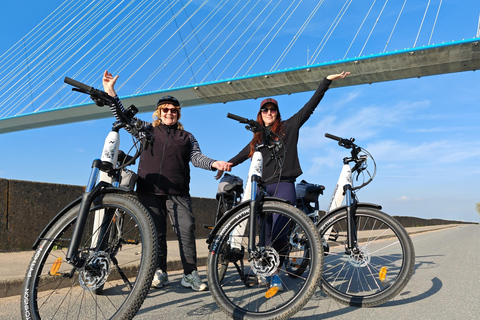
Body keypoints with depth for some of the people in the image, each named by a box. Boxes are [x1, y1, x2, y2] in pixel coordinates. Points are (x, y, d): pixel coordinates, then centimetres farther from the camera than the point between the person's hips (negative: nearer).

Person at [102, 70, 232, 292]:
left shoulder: (187, 137, 19)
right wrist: (110, 91, 4)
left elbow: (197, 157, 7)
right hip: (150, 190, 1)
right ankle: (160, 272, 14)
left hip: (178, 192, 0)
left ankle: (190, 274, -5)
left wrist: (215, 164, -14)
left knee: (187, 229, -12)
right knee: (156, 232, 2)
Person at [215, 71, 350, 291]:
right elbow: (243, 155, 32)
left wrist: (327, 81, 2)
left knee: (278, 231, -15)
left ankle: (276, 274, -4)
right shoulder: (258, 138, 21)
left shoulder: (288, 127, 10)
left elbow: (310, 106, 6)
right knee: (265, 233, 1)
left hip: (283, 185, -3)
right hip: (262, 188, 4)